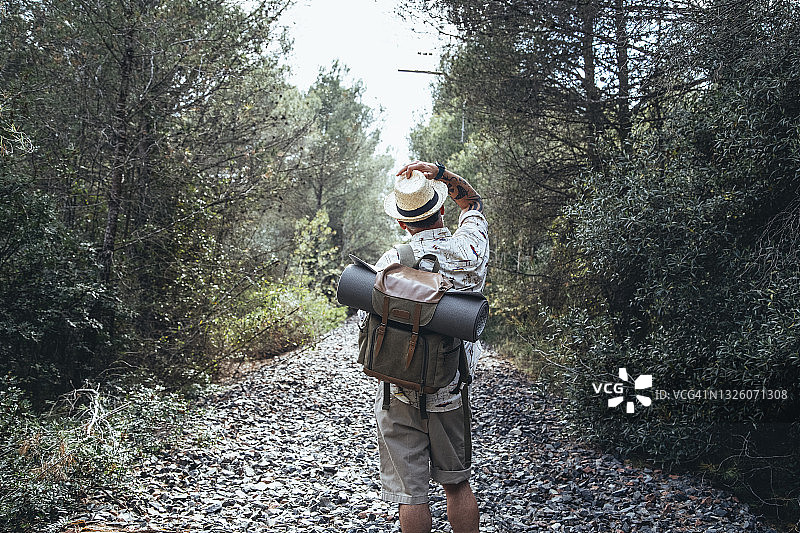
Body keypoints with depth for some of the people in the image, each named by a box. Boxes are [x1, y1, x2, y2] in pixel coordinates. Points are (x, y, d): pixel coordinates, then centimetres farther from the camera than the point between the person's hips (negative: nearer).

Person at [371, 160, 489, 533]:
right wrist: (439, 172, 0)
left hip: (398, 394, -2)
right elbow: (473, 202, 13)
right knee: (457, 484, 19)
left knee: (410, 494, 6)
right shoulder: (469, 249, -7)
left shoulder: (391, 262, -13)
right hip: (451, 393, 3)